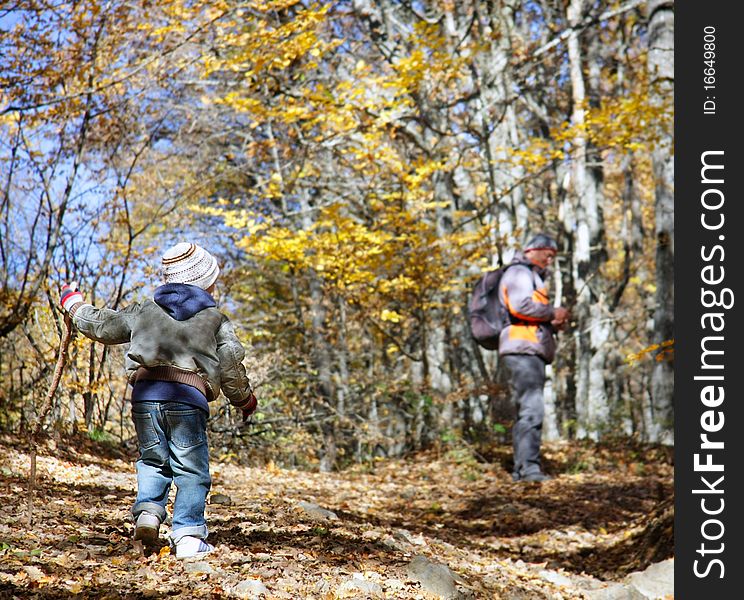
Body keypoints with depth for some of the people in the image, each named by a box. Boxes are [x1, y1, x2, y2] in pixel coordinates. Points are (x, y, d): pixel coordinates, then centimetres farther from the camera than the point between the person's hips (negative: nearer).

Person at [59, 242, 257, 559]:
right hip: (188, 399, -3)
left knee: (153, 460, 20)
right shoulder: (215, 319, 13)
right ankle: (188, 535, -6)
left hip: (145, 394, 3)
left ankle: (147, 509, -1)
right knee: (191, 470, 2)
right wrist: (245, 399, 29)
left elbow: (101, 325, 28)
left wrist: (74, 303, 46)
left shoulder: (144, 310, 19)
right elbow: (231, 368, 12)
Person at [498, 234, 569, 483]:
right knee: (532, 409, -18)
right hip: (523, 350, -11)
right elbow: (520, 306, -21)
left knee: (526, 412, 9)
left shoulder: (532, 277, 30)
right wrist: (552, 312, -11)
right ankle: (528, 467, -25)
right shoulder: (519, 273, -4)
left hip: (530, 352, 11)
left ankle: (521, 468, 11)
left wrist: (553, 323, 10)